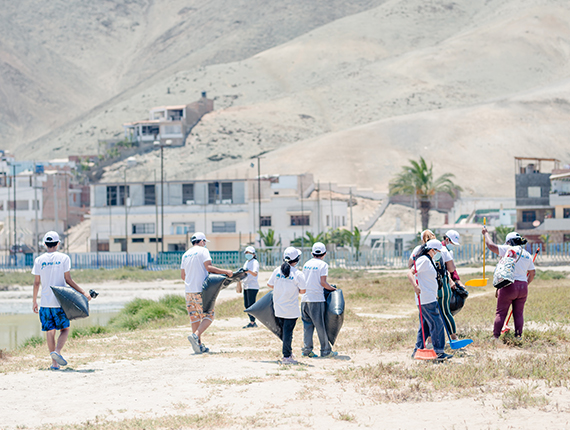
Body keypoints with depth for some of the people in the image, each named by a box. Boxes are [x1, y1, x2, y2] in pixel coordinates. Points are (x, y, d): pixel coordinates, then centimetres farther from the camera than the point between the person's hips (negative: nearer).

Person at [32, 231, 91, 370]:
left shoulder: (39, 260, 4)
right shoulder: (63, 258, -3)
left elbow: (36, 283, 5)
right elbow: (68, 279, -6)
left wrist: (35, 301, 14)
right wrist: (83, 292, 0)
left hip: (45, 302, 2)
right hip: (60, 301, -2)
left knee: (50, 331, 7)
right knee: (65, 329, 7)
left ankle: (54, 363, 7)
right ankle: (57, 352, -17)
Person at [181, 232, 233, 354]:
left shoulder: (185, 255, 16)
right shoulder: (203, 251, -2)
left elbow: (182, 275, 18)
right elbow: (208, 267, -14)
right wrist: (225, 272, -12)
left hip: (189, 290, 6)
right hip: (201, 290, -6)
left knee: (195, 318, 10)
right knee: (208, 316, -3)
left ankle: (199, 345, 9)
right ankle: (195, 335, -24)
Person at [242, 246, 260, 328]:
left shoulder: (255, 262, -9)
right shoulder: (247, 262, 17)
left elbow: (255, 274, -25)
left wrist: (248, 271, -42)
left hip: (252, 286, -9)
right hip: (246, 286, 9)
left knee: (251, 305, -9)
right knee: (246, 305, 9)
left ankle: (252, 323, -7)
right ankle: (252, 322, 15)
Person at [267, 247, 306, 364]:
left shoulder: (277, 271, 0)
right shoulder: (298, 274, -13)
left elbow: (269, 284, 8)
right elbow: (302, 290, -11)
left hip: (278, 308, 5)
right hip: (291, 309, -5)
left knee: (284, 330, 18)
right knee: (288, 332, 0)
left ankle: (289, 352, 29)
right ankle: (286, 356, 2)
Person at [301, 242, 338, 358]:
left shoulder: (306, 264, 11)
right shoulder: (323, 265, -6)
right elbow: (323, 282, -13)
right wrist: (332, 288, 3)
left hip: (305, 298, 5)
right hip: (317, 299, -5)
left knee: (307, 325, 10)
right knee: (321, 326, 0)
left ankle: (307, 349, 8)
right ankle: (326, 351, 5)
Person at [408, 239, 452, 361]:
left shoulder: (428, 261, 18)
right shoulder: (424, 260, -13)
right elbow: (410, 273, -22)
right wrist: (415, 286, -37)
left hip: (430, 299, 11)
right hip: (427, 300, -11)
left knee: (425, 326, 13)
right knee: (437, 324, -8)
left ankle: (418, 351, 16)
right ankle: (439, 352, -5)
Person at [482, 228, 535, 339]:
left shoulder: (509, 249, -6)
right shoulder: (527, 255, 12)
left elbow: (491, 246, -9)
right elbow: (532, 273, 18)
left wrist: (486, 233, 5)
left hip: (508, 285, -5)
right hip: (523, 287, 5)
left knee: (500, 313, 2)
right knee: (519, 313, 11)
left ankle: (496, 336, 1)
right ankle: (518, 337, 9)